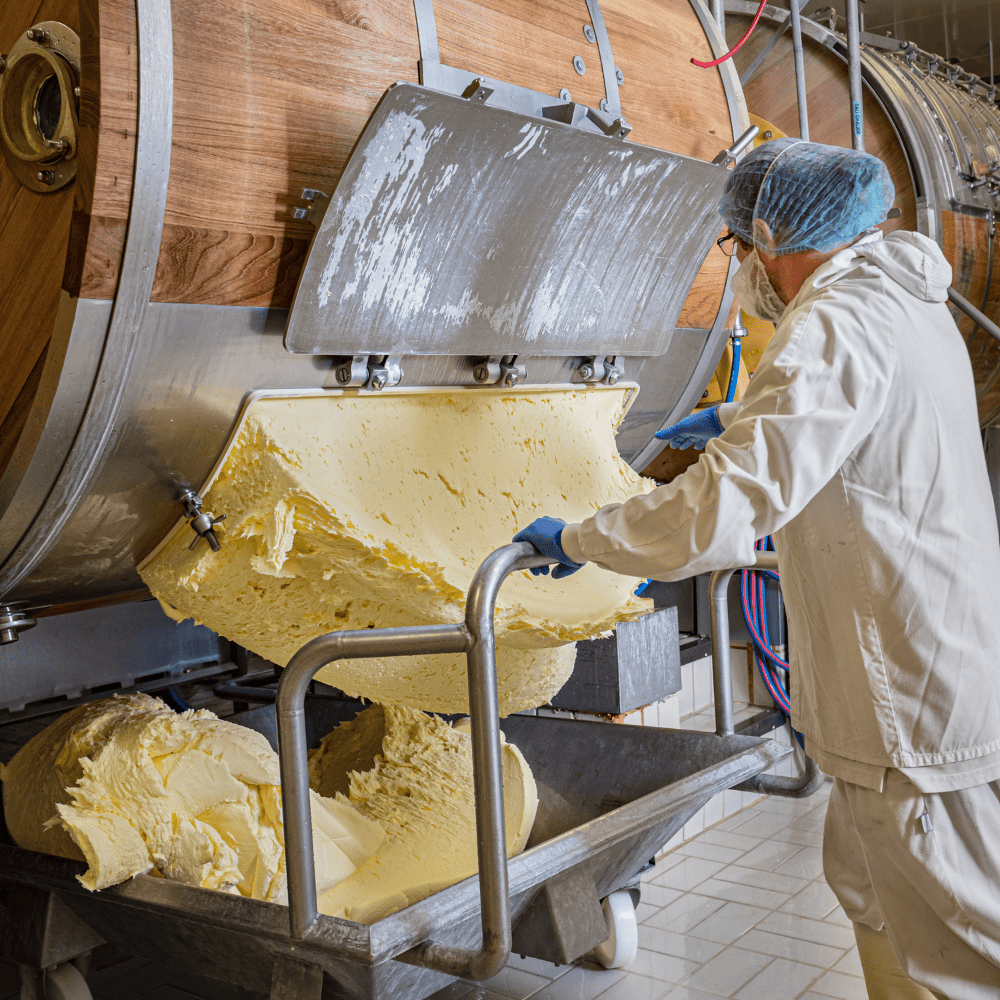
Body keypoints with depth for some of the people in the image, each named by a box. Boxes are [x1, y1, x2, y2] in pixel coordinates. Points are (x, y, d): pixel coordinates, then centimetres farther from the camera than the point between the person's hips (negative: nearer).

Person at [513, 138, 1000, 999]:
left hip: (921, 714, -10)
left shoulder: (835, 327, -21)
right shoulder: (910, 306, 11)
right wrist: (743, 420, 43)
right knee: (867, 881, 22)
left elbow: (720, 516, -30)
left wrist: (576, 540, -16)